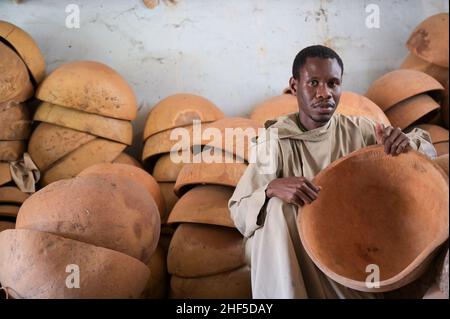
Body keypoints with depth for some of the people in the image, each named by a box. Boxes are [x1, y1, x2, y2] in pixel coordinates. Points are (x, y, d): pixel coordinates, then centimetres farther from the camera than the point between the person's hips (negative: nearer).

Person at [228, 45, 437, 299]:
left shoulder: (359, 130, -2)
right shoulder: (276, 139, -9)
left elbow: (427, 148, 7)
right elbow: (238, 211, -12)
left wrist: (406, 142, -18)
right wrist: (272, 188, -34)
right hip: (292, 253, -1)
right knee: (276, 207, -29)